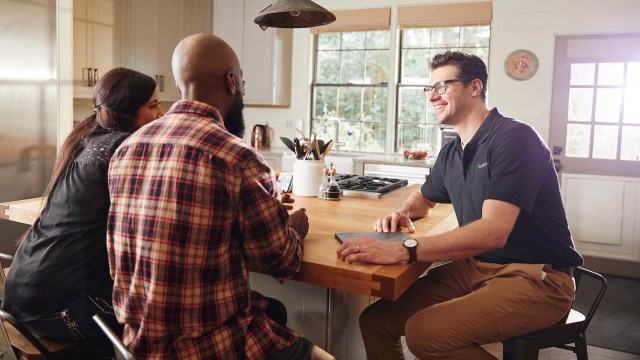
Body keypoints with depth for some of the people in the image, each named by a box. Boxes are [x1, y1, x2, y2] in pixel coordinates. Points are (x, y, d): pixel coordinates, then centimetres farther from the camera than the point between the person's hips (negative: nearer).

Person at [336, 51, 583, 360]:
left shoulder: (514, 138, -15)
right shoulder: (450, 153, 9)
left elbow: (493, 231, -27)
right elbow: (424, 198, 29)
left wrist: (402, 250, -36)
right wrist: (403, 213, 4)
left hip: (536, 276, -6)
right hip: (476, 266, 7)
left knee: (425, 332, -29)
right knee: (374, 321, -9)